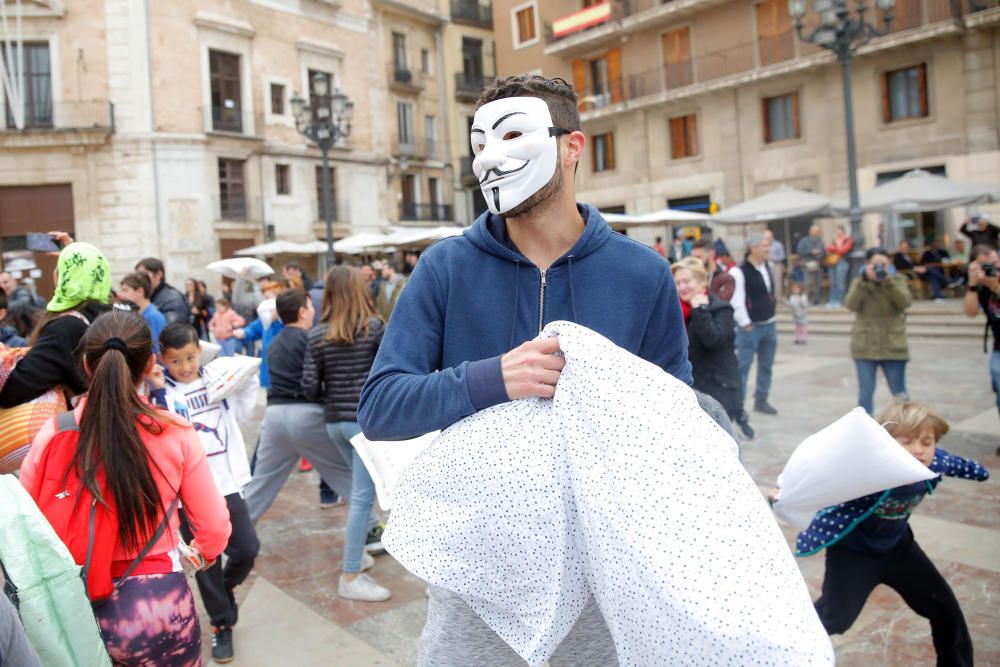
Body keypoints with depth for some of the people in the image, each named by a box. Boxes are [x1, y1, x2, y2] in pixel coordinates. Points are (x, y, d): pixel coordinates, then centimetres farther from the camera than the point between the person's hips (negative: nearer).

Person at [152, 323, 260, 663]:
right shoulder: (163, 392, -8)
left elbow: (242, 414, 13)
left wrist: (248, 380, 3)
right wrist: (159, 392, -27)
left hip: (226, 481, 3)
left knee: (247, 548, 4)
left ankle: (224, 589, 36)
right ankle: (221, 624, 28)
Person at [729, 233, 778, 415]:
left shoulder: (766, 268, 10)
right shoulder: (739, 272, -16)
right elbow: (736, 301, -18)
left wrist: (772, 318, 18)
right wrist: (745, 324, -16)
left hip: (769, 324, 8)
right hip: (750, 327, -8)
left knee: (766, 365, 14)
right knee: (743, 365, -5)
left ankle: (761, 400, 26)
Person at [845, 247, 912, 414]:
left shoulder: (897, 281, 4)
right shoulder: (859, 283, 5)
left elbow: (905, 302, -14)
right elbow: (851, 304, -13)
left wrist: (888, 281, -22)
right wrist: (864, 280, -20)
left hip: (893, 347, 0)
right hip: (865, 347, 0)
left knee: (900, 393, 8)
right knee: (865, 393, 0)